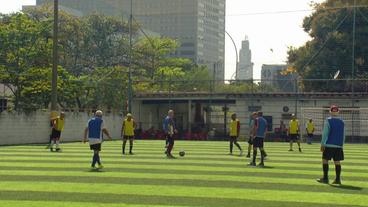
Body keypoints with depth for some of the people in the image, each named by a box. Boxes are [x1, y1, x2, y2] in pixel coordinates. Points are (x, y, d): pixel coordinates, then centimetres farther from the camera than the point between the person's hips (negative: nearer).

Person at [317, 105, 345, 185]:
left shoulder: (328, 121, -5)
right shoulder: (342, 122, 11)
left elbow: (325, 133, -8)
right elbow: (343, 135, 15)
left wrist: (322, 144, -5)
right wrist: (342, 145, 21)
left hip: (329, 145, -5)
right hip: (339, 146, 5)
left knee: (325, 160, 3)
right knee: (337, 162, 5)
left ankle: (325, 178, 2)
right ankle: (338, 179, 4)